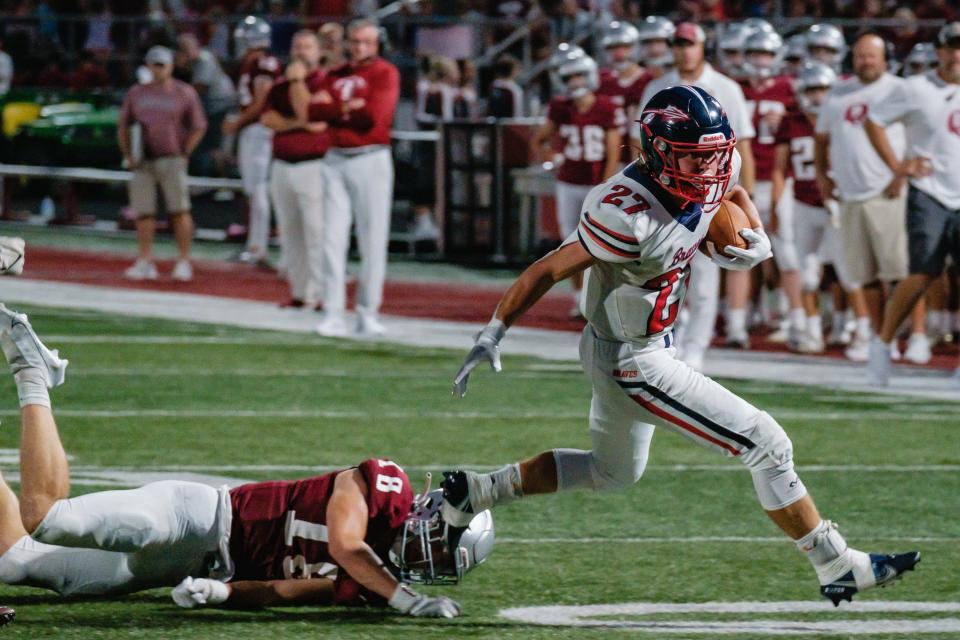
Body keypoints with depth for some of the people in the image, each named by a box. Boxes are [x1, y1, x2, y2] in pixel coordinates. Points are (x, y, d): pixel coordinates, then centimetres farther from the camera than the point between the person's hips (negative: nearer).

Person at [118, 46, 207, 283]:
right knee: (143, 212, 1)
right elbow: (123, 126, 17)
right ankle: (145, 263, 6)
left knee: (179, 210, -6)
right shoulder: (137, 93, 12)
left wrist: (183, 153, -3)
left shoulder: (184, 93, 3)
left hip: (171, 159, -3)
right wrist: (128, 156, 8)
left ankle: (183, 262, -2)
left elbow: (198, 127, 4)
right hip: (143, 162, 3)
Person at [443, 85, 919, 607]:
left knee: (614, 472, 30)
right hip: (631, 363, -10)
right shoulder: (628, 215, -32)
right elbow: (548, 270, -24)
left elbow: (734, 192, 17)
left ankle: (475, 492, 33)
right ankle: (837, 568, 5)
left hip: (653, 345, 10)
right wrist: (492, 336, -19)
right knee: (767, 447, -6)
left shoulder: (709, 176, -8)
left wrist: (757, 239, -3)